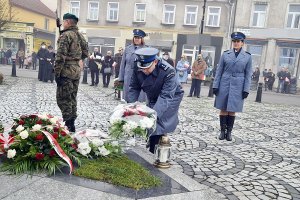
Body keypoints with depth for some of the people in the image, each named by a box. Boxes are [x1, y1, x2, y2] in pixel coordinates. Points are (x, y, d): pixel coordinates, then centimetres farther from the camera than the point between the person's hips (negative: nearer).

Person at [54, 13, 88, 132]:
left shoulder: (65, 35, -12)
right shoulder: (80, 36, 13)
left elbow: (61, 56, -17)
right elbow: (85, 53, 18)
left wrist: (57, 72, -15)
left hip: (66, 71, -8)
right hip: (77, 71, 8)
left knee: (63, 99, -2)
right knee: (72, 98, 15)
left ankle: (68, 124, -2)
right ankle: (72, 123, 21)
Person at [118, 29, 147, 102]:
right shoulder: (128, 48, 8)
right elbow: (123, 64, 11)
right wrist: (121, 78, 8)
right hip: (128, 78, 3)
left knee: (139, 100, 0)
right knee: (128, 100, 10)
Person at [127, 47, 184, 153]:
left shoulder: (168, 72, -36)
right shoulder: (137, 68, -21)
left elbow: (166, 97, -39)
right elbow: (134, 88, -11)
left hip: (171, 98, -5)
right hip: (153, 98, 6)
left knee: (157, 126, -14)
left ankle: (153, 153, 1)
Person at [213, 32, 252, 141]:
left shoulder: (248, 56, 2)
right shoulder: (225, 54, 4)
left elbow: (248, 75, 2)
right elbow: (219, 71, 4)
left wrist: (246, 90, -4)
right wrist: (215, 86, -1)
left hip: (237, 87, 0)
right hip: (224, 85, 1)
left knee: (232, 110, 5)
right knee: (223, 109, 4)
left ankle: (229, 132, 18)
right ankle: (222, 131, 16)